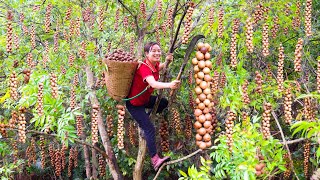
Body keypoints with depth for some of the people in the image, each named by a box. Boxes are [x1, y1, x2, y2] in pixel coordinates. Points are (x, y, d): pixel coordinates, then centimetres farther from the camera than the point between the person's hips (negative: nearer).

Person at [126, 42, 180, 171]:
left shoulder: (154, 64, -5)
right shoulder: (144, 67, -31)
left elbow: (159, 68, 23)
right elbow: (153, 84, -49)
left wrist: (167, 61, 1)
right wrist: (169, 85, -66)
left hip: (145, 98, 9)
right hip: (134, 104, -9)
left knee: (163, 102, 24)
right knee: (150, 129, -18)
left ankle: (144, 121, 28)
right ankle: (155, 160, -22)